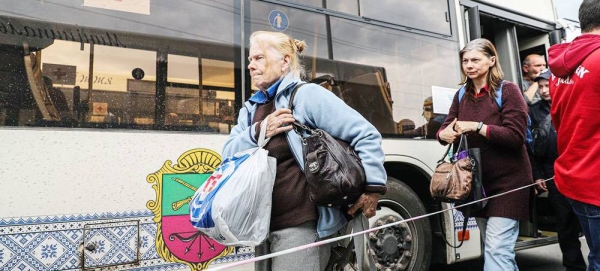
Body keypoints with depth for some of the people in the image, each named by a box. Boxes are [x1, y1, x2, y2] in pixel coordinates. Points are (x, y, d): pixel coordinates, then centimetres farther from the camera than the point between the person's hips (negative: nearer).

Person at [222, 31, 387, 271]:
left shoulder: (307, 94, -7)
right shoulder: (251, 108, 15)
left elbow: (366, 135, -11)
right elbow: (228, 154, 4)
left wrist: (373, 187, -18)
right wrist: (259, 130, -13)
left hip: (302, 225, -7)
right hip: (265, 226, 8)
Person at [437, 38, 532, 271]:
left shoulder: (507, 90, -8)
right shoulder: (462, 95, 9)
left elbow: (516, 136, -16)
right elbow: (446, 128, 6)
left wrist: (477, 126, -24)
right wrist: (444, 134, -16)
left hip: (507, 182, -6)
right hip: (478, 182, 6)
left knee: (497, 250, -9)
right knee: (492, 248, 18)